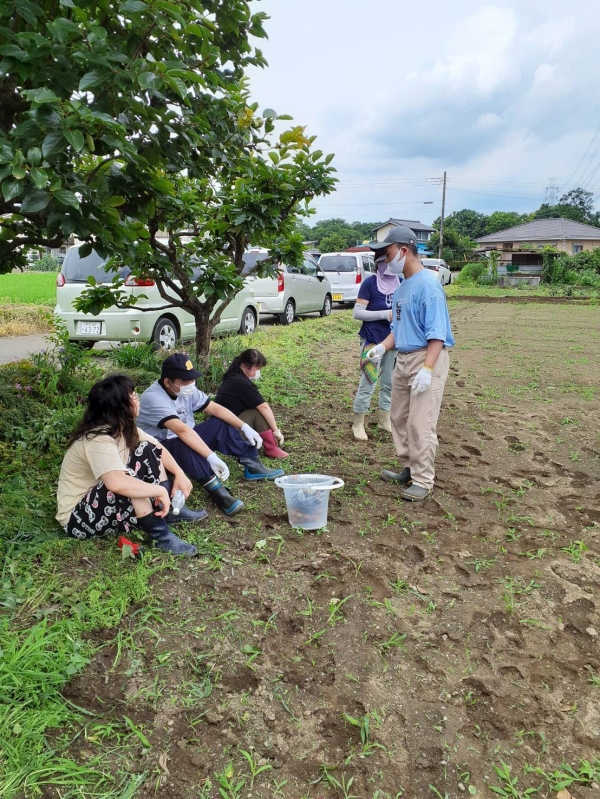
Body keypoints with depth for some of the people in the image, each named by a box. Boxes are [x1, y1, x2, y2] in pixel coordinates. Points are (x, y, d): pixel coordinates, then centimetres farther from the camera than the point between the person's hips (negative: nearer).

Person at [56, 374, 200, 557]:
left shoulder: (122, 426, -4)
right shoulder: (97, 439, -31)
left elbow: (156, 448, 3)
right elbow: (117, 483, -47)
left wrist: (179, 474, -12)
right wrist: (160, 491, -36)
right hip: (77, 516, -9)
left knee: (147, 450, -2)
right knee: (125, 480, -35)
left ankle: (169, 511, 0)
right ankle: (160, 535, -24)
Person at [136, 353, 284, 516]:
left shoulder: (185, 390, -6)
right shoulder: (153, 398, -30)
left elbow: (215, 408, -1)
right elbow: (182, 430, -41)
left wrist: (244, 427, -11)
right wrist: (212, 457, -48)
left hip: (185, 440, 8)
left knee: (221, 424, -4)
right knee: (185, 445, -38)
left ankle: (253, 467, -1)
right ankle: (216, 490, -34)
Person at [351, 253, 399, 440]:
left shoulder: (400, 283, 3)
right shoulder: (370, 283, -10)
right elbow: (357, 313, -13)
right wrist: (386, 314, -20)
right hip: (373, 340, -5)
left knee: (389, 383, 13)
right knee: (367, 383, -1)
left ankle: (384, 420, 28)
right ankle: (358, 424, 12)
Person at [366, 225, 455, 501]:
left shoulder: (427, 284, -15)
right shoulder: (401, 287, 13)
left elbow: (437, 333, -20)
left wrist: (427, 368, -27)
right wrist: (382, 347, 6)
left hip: (426, 359, -10)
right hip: (403, 359, 10)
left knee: (420, 423, -8)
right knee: (399, 418, 15)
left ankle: (423, 481, 2)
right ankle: (409, 469, 30)